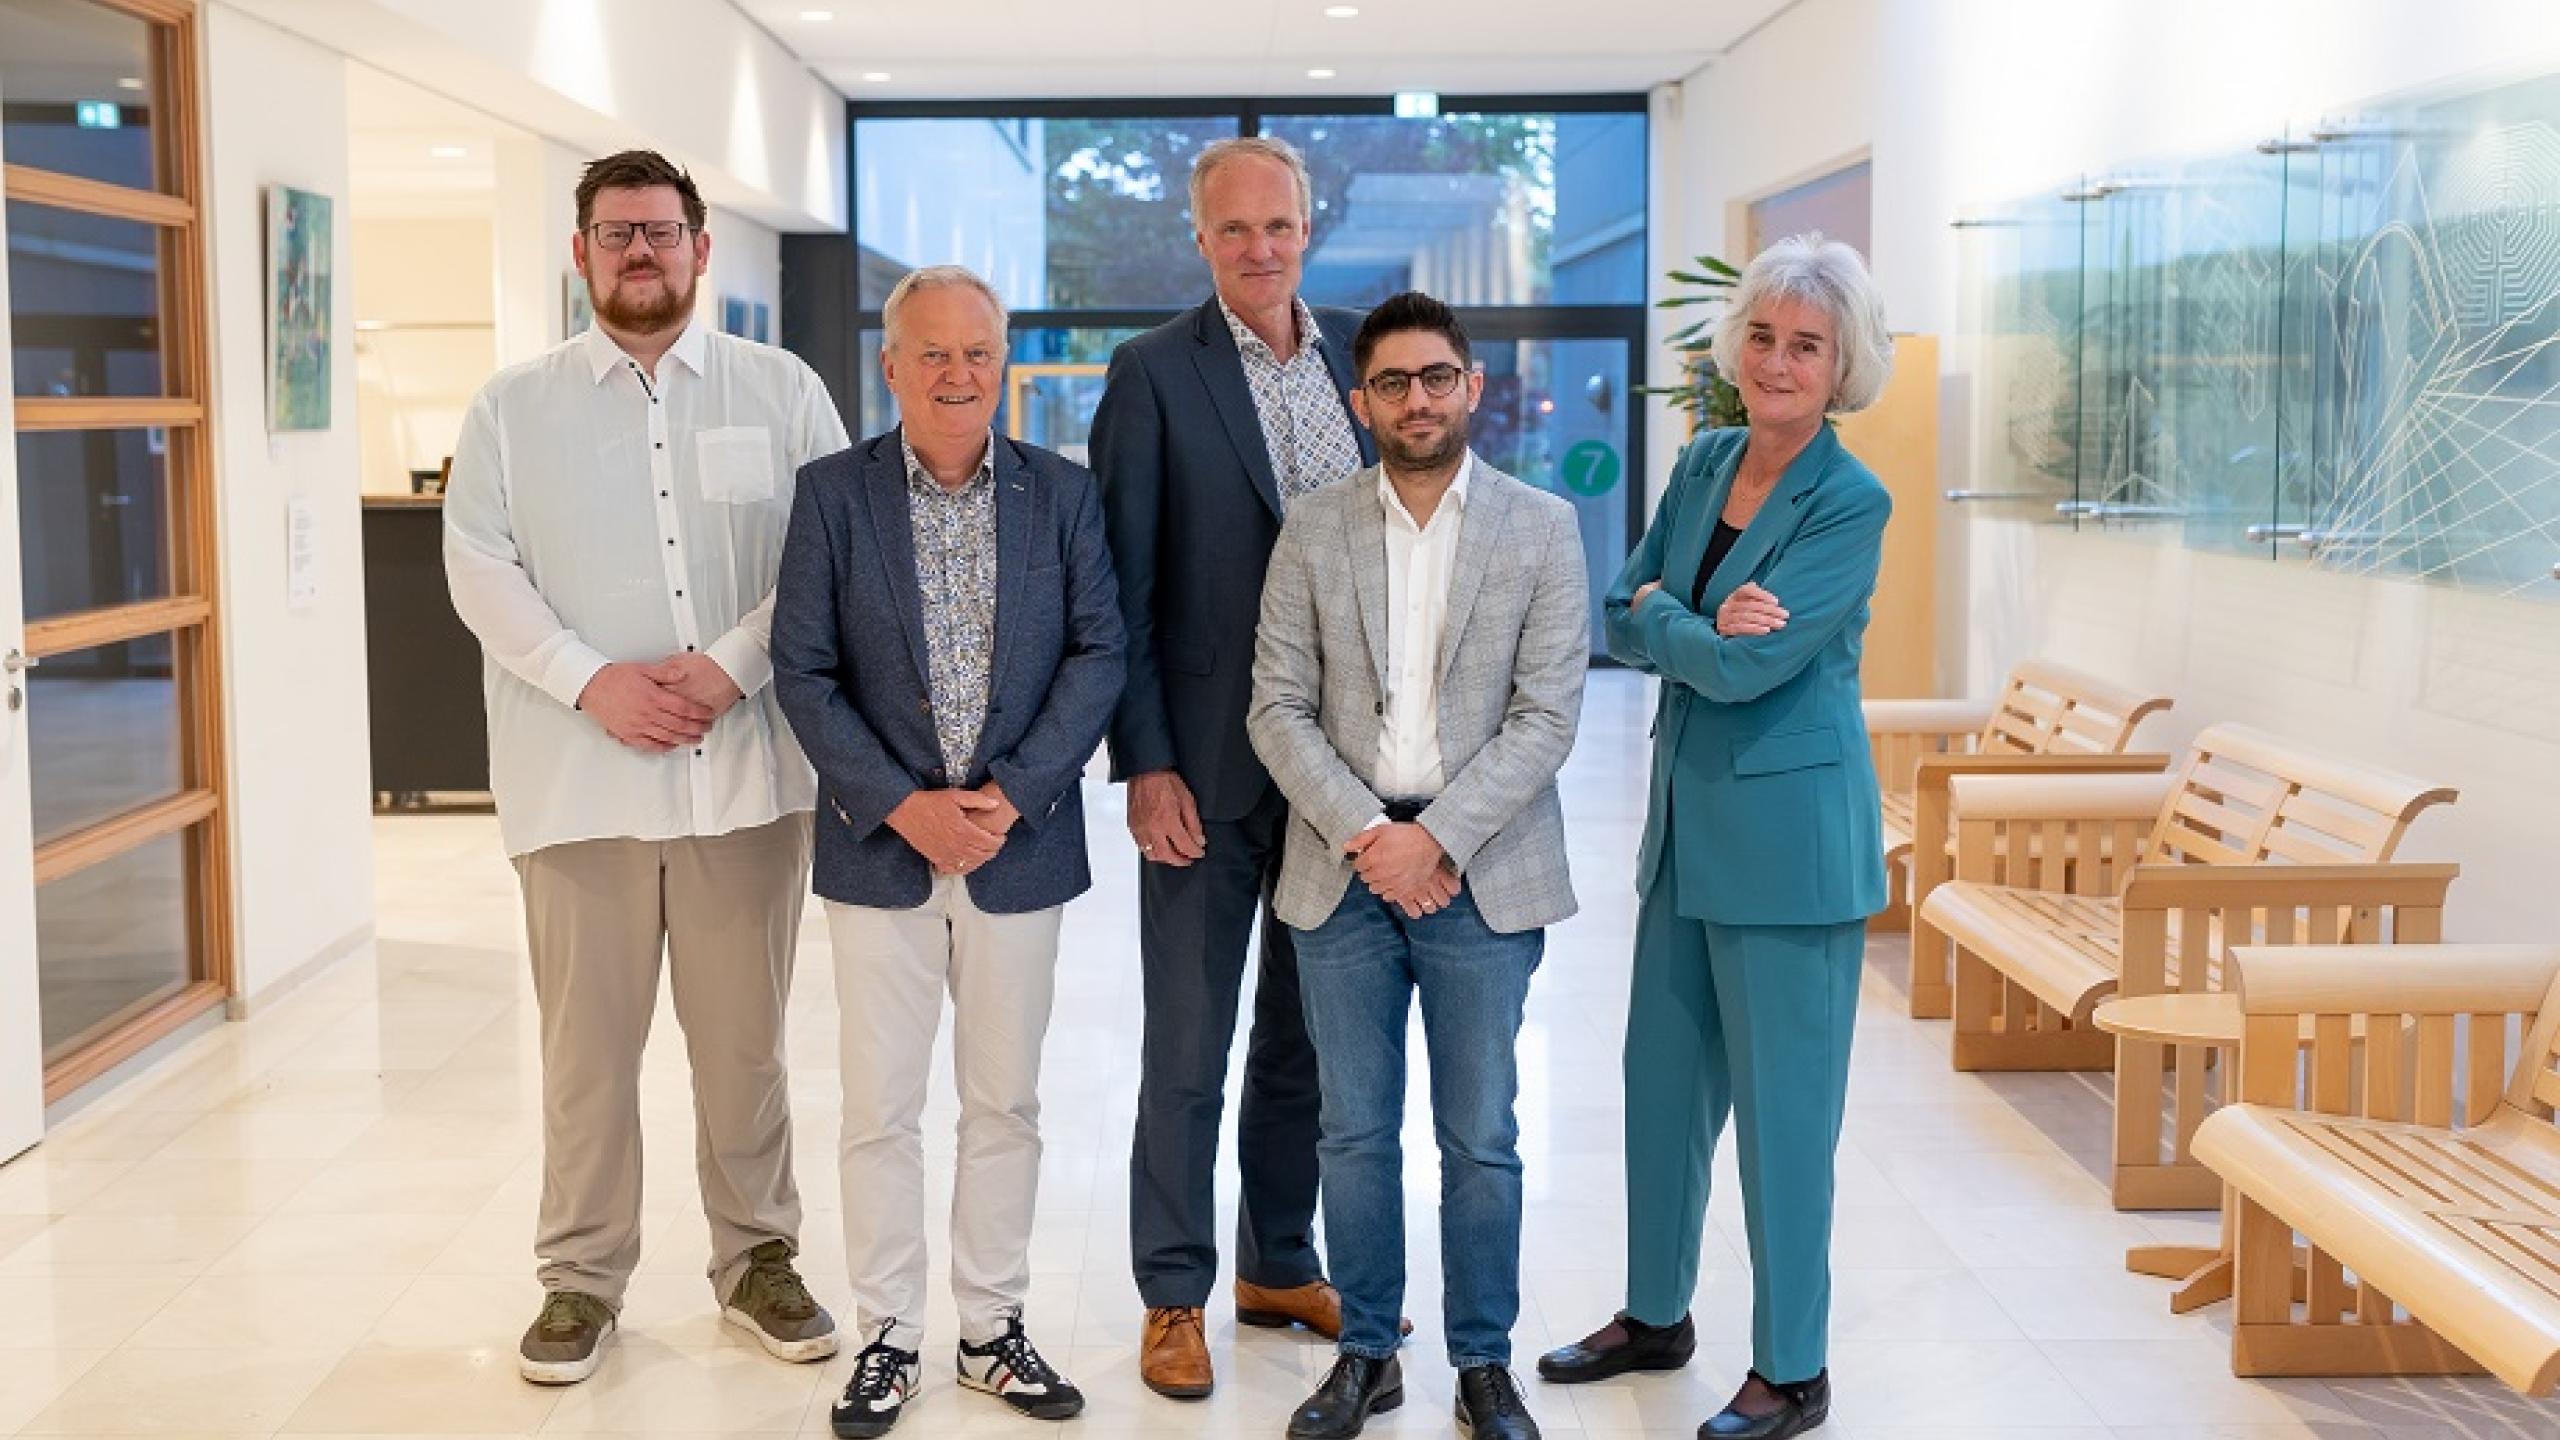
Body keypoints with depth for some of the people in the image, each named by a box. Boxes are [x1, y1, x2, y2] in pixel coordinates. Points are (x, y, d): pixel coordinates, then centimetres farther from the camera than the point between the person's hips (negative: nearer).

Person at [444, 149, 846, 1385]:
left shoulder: (781, 391, 6)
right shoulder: (513, 406, 8)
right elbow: (480, 565, 1)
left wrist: (731, 665, -12)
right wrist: (590, 681, -11)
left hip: (746, 763, 0)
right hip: (580, 769, 0)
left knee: (744, 1032, 8)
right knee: (586, 1035, 4)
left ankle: (756, 1258, 22)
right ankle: (582, 1275, 17)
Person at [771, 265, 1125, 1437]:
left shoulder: (1063, 493, 2)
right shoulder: (834, 493, -2)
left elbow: (1098, 652, -1)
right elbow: (803, 671, -4)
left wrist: (1012, 794, -12)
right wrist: (903, 806, -13)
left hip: (1020, 845, 1)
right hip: (881, 848, -1)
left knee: (1005, 1102, 10)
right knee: (880, 1109, 5)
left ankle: (995, 1328, 23)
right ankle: (888, 1336, 18)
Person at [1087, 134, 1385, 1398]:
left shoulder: (1361, 353, 7)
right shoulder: (1153, 374, -6)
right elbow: (1122, 589, -7)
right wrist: (1145, 764, -13)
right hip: (1210, 763, -4)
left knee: (1306, 1031, 15)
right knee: (1189, 1047, 5)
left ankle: (1281, 1266, 31)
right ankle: (1174, 1299, 18)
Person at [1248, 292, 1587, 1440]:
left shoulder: (1541, 528, 0)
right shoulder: (1313, 532, 4)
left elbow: (1548, 713, -5)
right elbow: (1278, 707, 1)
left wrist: (1437, 835, -14)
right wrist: (1363, 832, -11)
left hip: (1481, 872, -1)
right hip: (1344, 868, 2)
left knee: (1479, 1138, 6)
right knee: (1354, 1132, 9)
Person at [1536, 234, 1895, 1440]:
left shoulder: (1851, 504, -14)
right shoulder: (1704, 465, 7)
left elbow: (1745, 666, -21)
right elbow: (1621, 619, 3)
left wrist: (1664, 614, -6)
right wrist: (1703, 624, -14)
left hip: (1788, 832, -7)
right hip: (1685, 820, 7)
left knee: (1781, 1104, 2)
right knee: (1663, 1077, 17)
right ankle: (1655, 1316, 34)